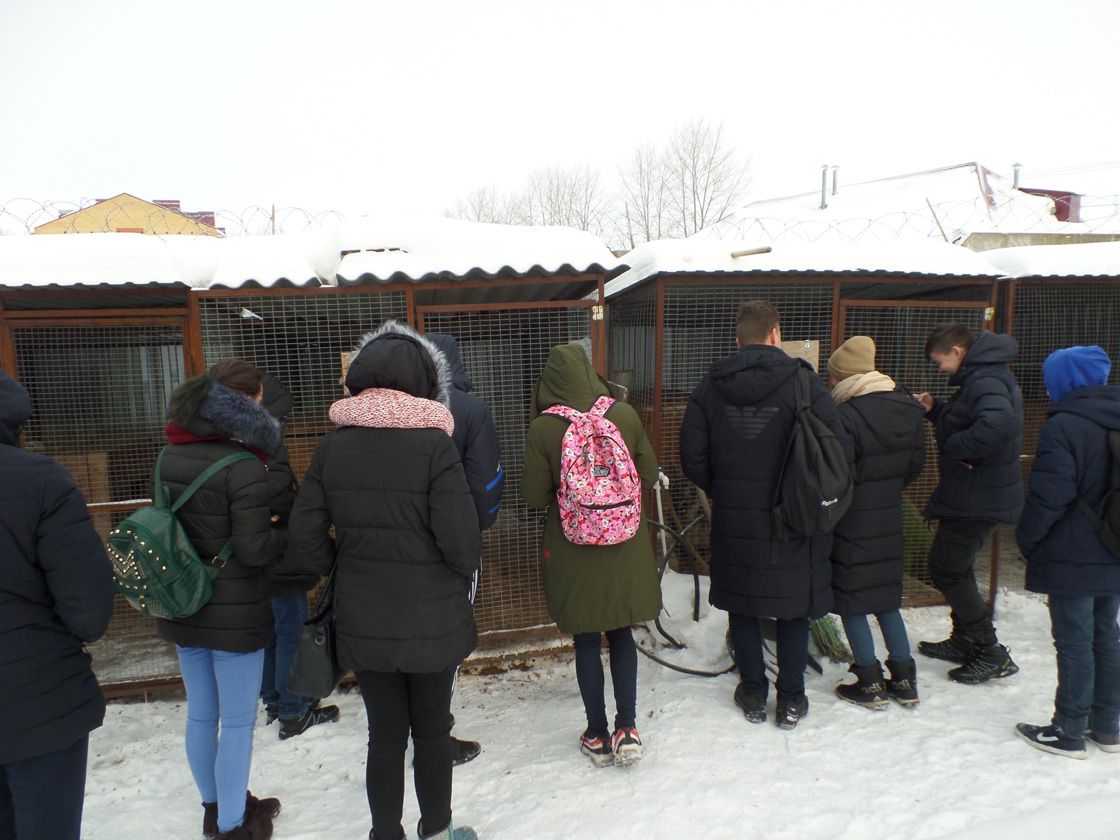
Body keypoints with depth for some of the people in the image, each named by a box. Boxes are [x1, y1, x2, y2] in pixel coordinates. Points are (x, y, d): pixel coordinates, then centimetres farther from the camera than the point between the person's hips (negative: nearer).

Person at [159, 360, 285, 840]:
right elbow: (254, 550, -22)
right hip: (234, 616, -7)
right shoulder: (242, 467, -22)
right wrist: (285, 536, -5)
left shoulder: (169, 457, 3)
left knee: (200, 715, 20)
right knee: (237, 723, 8)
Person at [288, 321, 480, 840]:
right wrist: (463, 572, 2)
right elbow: (460, 539, -19)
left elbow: (306, 536, -3)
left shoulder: (333, 445, -4)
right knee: (432, 730, 17)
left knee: (384, 733, 17)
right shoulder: (432, 442, -16)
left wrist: (346, 572, 12)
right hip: (432, 618, -2)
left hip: (362, 620, 3)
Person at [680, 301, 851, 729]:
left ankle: (753, 693, 26)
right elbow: (840, 448, -13)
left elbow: (693, 457, -3)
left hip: (733, 520, 2)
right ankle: (791, 700, 24)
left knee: (742, 606, 15)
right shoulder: (801, 381, -12)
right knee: (794, 607, 14)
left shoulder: (711, 385, -3)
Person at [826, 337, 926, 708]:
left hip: (852, 524, -7)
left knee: (852, 601, 7)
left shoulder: (846, 417, -23)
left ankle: (870, 684, 15)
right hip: (889, 520, 7)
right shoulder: (909, 409, 1)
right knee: (887, 597, 19)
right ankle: (904, 680, 25)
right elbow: (916, 463, 10)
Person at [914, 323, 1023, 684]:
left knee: (946, 569, -3)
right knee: (955, 566, 20)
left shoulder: (986, 381, -21)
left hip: (978, 498, -11)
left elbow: (998, 424, -40)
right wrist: (935, 410, 7)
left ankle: (992, 654, 7)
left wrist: (956, 448, -26)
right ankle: (965, 641, 34)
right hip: (977, 495, 11)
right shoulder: (981, 376, 13)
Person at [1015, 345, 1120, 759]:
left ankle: (1069, 732, 12)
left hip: (1072, 560, -8)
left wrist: (1026, 538, -6)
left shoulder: (1063, 426, -19)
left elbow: (1048, 496, -21)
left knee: (1074, 644, 1)